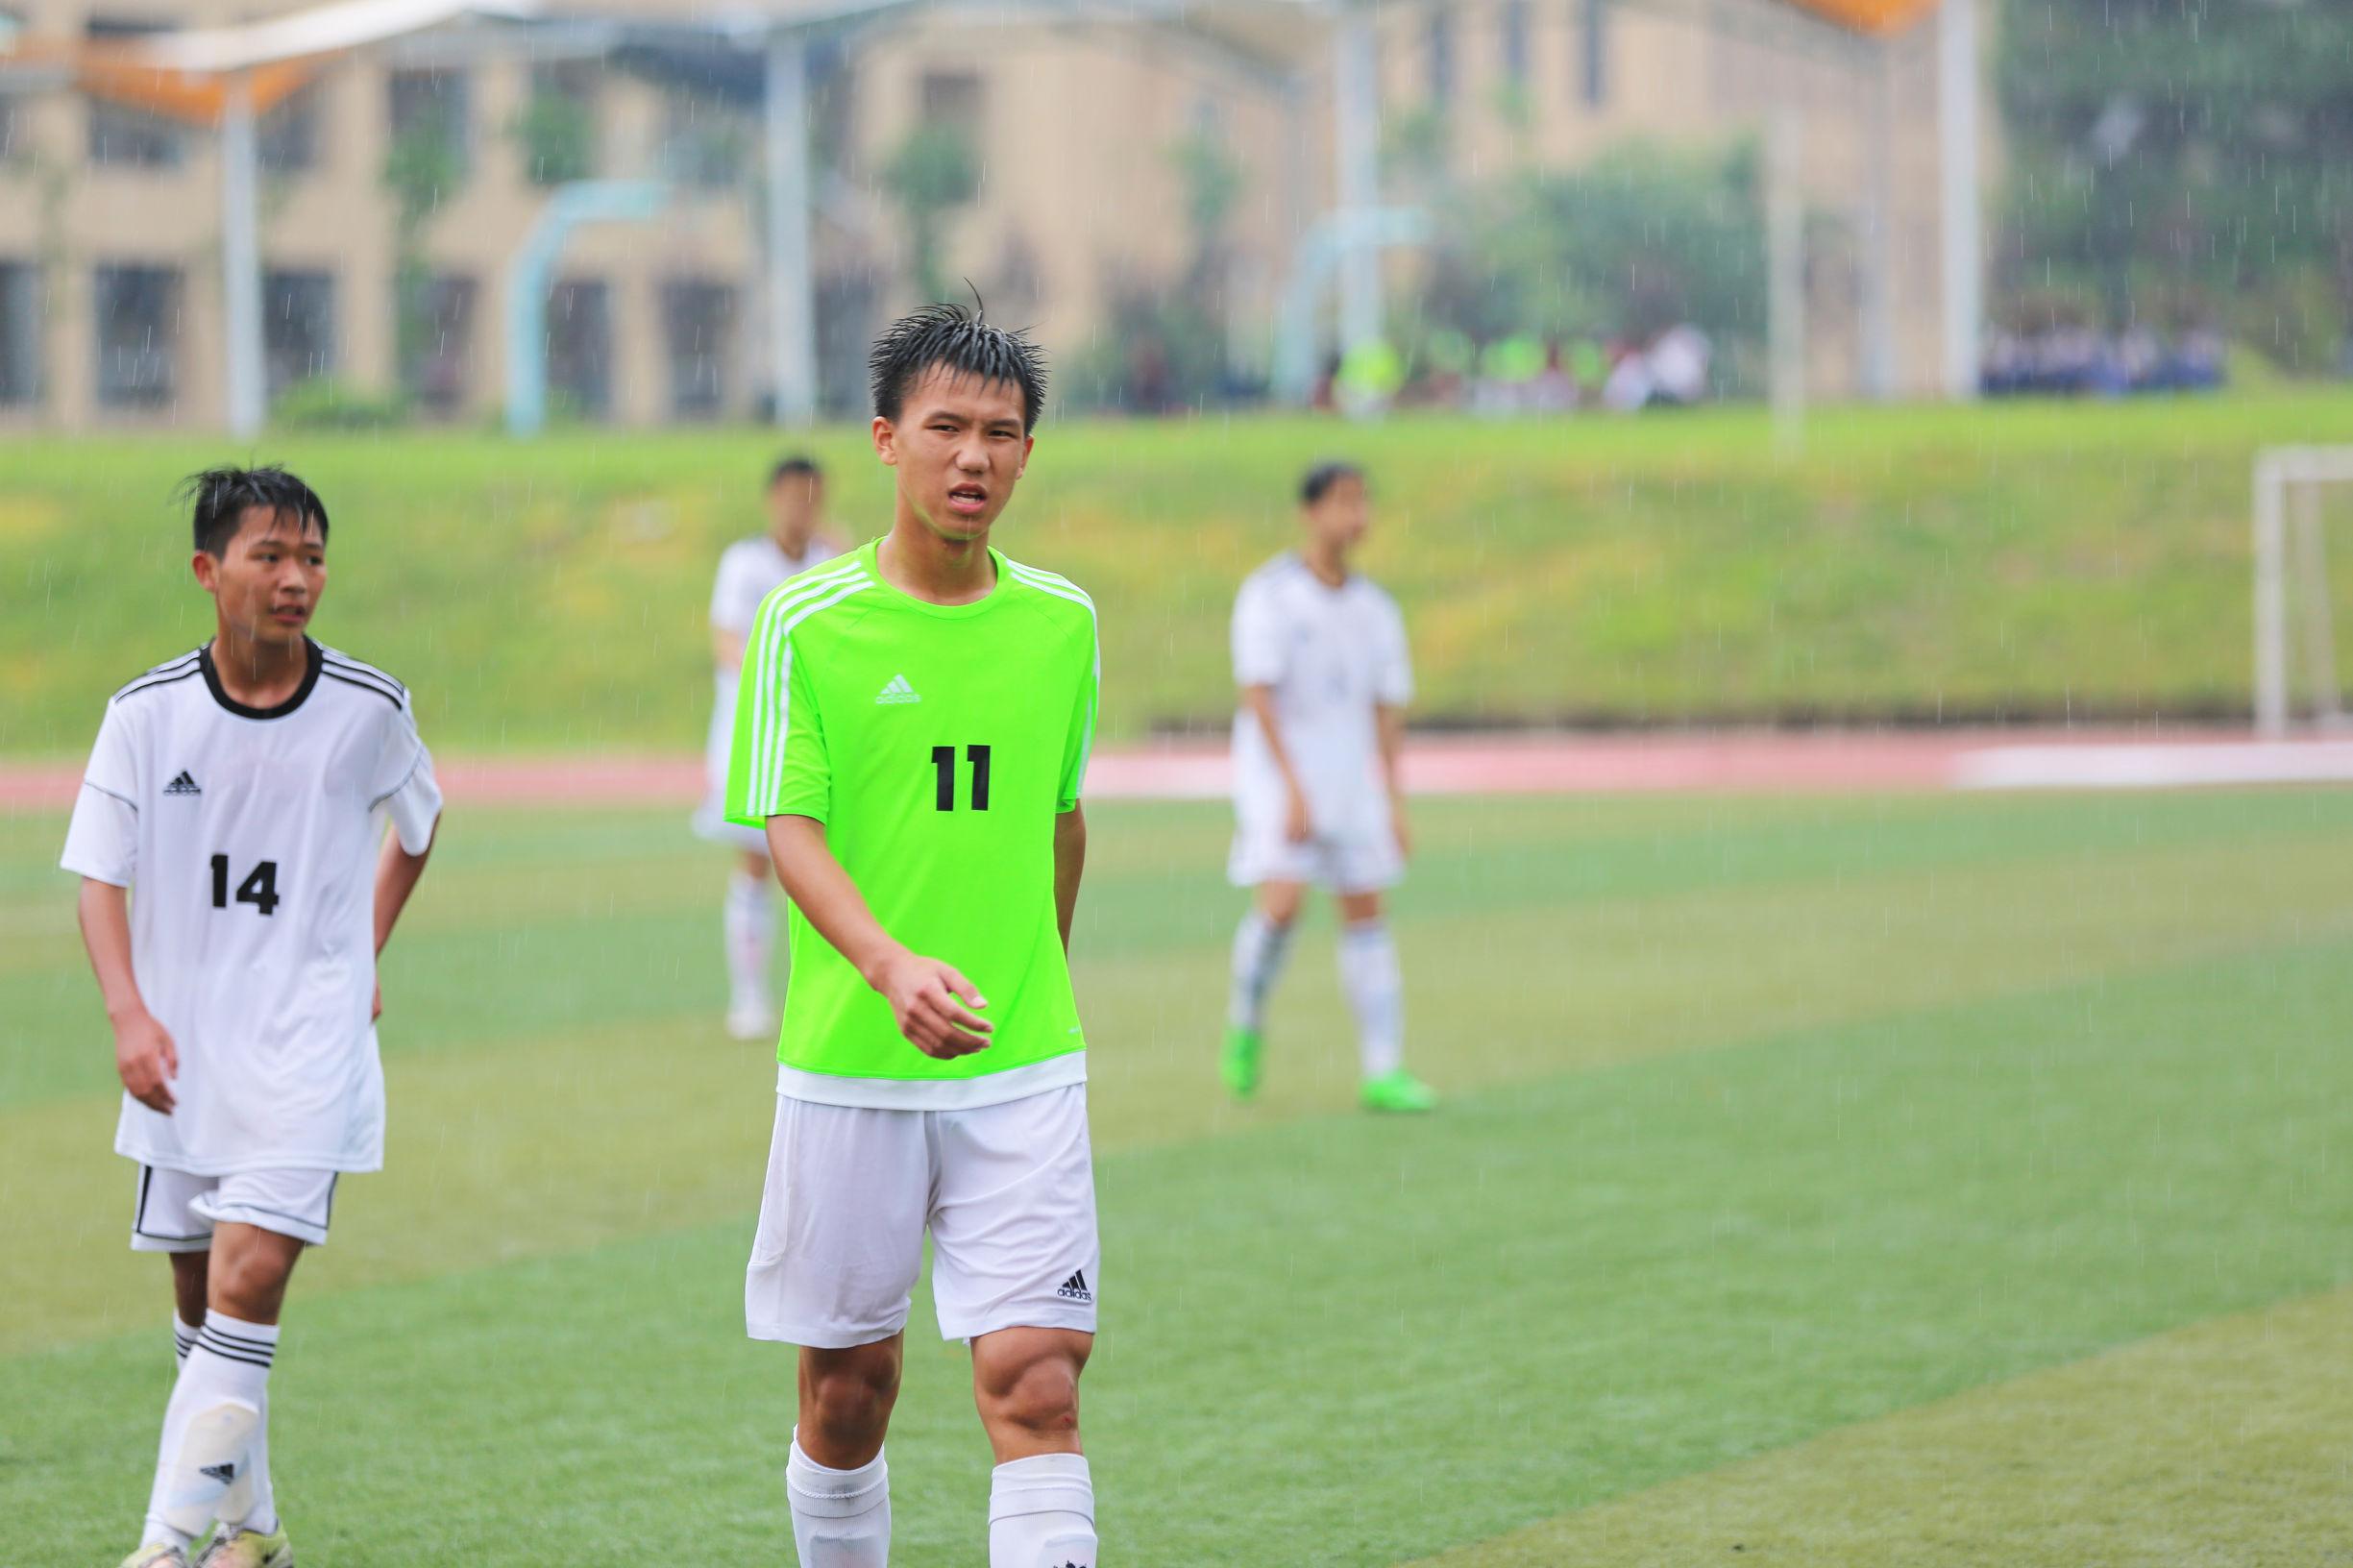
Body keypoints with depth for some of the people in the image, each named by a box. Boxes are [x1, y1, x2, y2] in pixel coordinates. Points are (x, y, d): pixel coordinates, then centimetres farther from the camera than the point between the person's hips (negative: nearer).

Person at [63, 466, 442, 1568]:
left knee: (250, 1277, -17)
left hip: (310, 1040, -2)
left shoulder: (370, 709, -5)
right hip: (181, 1049, 2)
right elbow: (100, 879, -3)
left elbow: (418, 824, 16)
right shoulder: (147, 714, -5)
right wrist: (130, 1016, -17)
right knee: (198, 1294, 11)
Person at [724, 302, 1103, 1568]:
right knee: (847, 1385, 9)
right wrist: (891, 964, -28)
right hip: (847, 1066, -1)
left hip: (1023, 1072, 2)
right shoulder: (807, 623, -5)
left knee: (1035, 1381, -10)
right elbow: (788, 828, -12)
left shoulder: (1060, 622, 5)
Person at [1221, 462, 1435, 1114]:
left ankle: (1384, 1071, 3)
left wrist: (1395, 802, 8)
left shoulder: (1374, 609, 8)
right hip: (1280, 772, -5)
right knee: (1281, 902, -19)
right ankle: (1245, 1024, 7)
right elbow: (1258, 696, -14)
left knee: (1366, 913, 2)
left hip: (1350, 775, 5)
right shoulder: (1269, 595, -9)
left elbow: (1387, 710, 12)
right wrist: (1294, 790, -20)